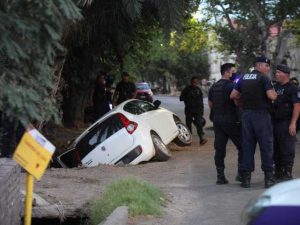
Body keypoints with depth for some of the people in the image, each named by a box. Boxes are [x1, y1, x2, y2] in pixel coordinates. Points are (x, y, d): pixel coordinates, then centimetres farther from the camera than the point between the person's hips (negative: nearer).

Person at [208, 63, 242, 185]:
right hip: (230, 120, -7)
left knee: (219, 148, 6)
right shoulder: (230, 85, -10)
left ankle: (220, 176, 5)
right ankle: (241, 173, -2)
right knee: (242, 146, 2)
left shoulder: (213, 87, 15)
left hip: (217, 120, 7)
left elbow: (210, 103, 22)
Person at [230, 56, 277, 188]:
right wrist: (274, 92, 2)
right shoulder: (263, 78, -9)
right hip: (261, 114, -6)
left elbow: (233, 95, 12)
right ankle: (268, 178, 2)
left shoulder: (243, 78, 11)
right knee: (266, 146, 1)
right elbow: (272, 96, -19)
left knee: (247, 146, 9)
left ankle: (245, 178, 8)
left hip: (246, 114, 6)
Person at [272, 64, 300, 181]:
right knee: (276, 149, 11)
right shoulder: (275, 87, 15)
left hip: (286, 124, -7)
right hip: (275, 123, 7)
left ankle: (287, 173, -1)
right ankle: (278, 172, 20)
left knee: (287, 150, -5)